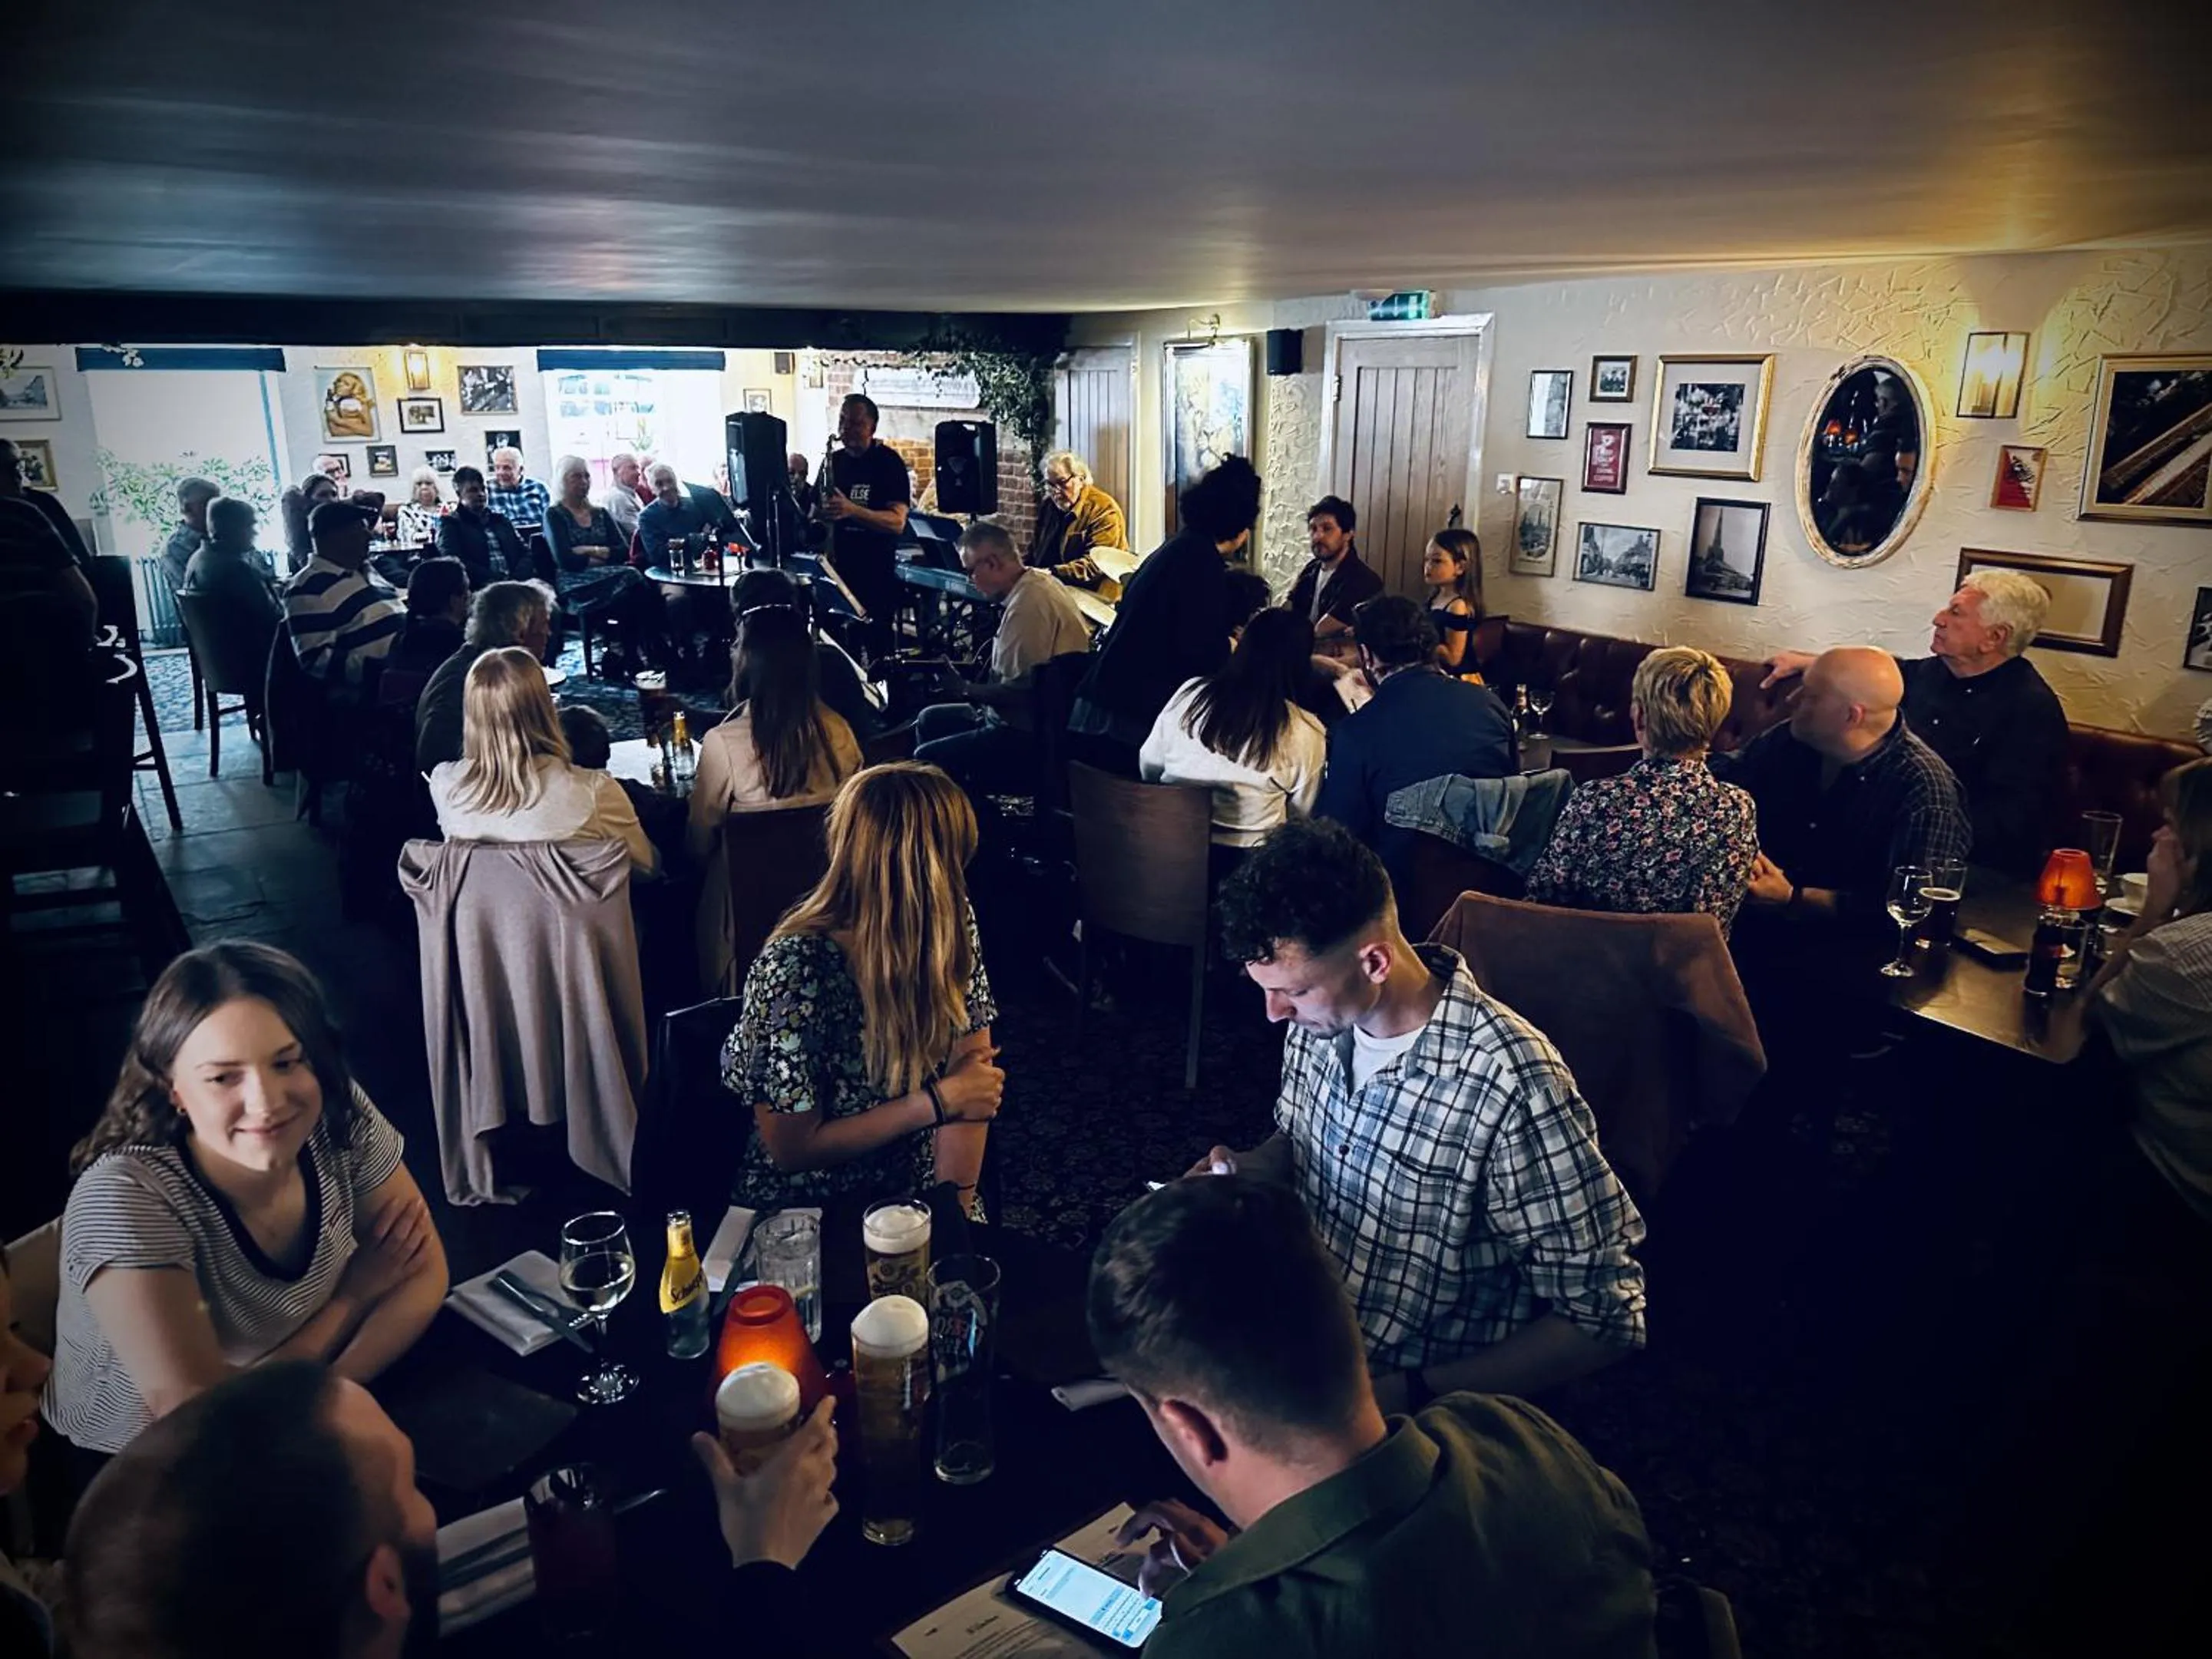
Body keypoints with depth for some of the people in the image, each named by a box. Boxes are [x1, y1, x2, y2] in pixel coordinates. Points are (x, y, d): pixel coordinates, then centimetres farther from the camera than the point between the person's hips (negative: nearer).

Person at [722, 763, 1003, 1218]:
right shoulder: (794, 972, -23)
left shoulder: (950, 925, -7)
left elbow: (974, 1062, -3)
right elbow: (791, 1147, -16)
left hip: (920, 1182, 4)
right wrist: (937, 1102, -18)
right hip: (805, 1206, -4)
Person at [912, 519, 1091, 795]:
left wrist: (965, 689, -15)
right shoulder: (1038, 583, 8)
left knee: (927, 758, -17)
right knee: (929, 720, 21)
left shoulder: (1029, 604, -24)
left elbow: (1020, 692, -25)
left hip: (1029, 736, -11)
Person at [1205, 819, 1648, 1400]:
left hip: (1430, 1397, -6)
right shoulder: (1323, 1017, -6)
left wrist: (1410, 1395, -24)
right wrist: (1244, 1168, -7)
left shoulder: (1512, 1086, -26)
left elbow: (1607, 1315, -18)